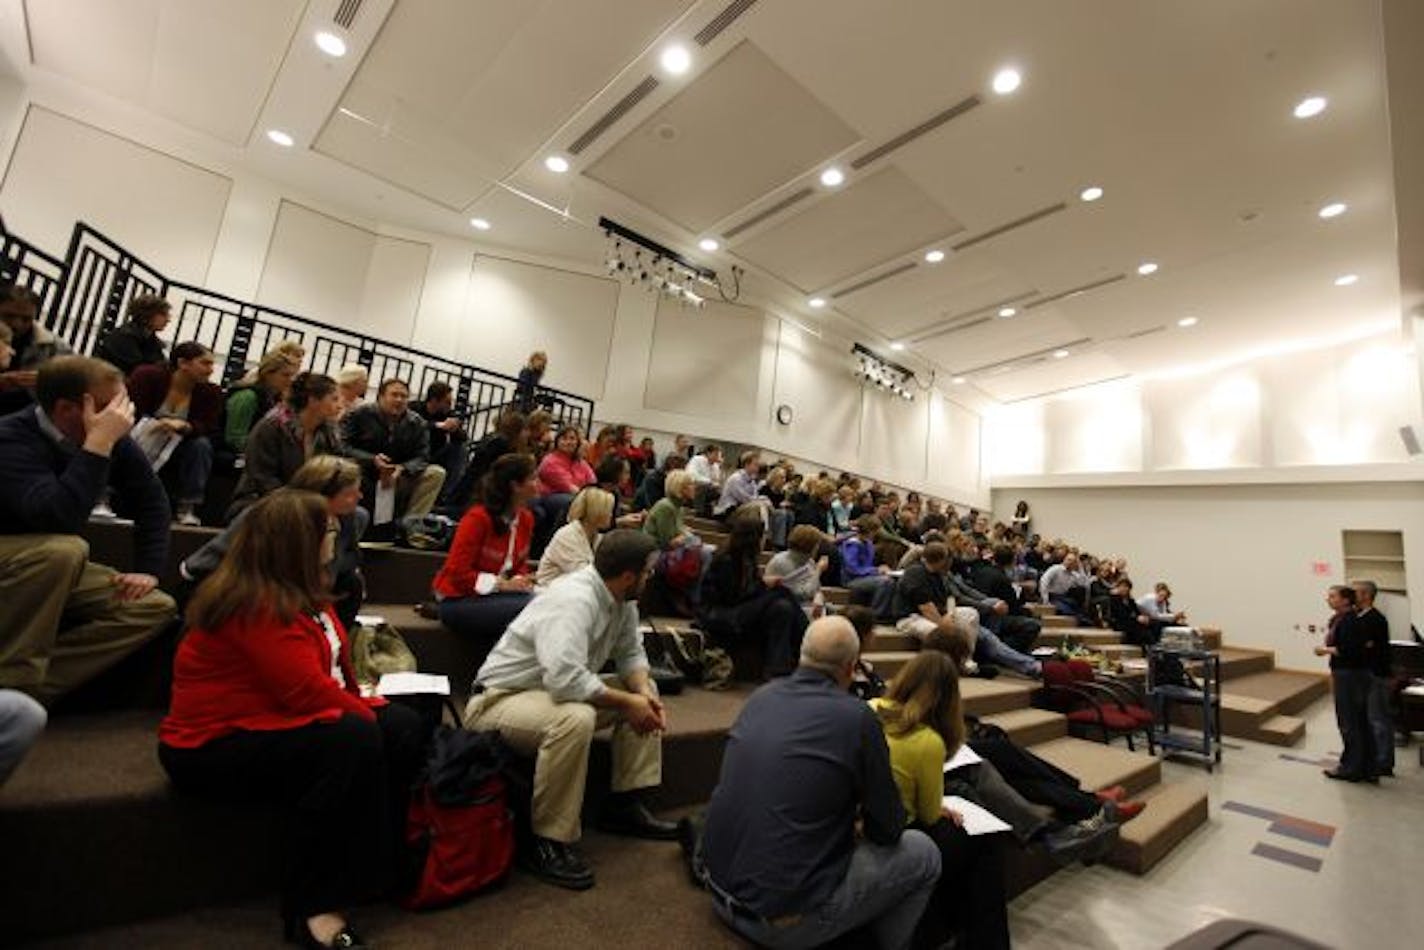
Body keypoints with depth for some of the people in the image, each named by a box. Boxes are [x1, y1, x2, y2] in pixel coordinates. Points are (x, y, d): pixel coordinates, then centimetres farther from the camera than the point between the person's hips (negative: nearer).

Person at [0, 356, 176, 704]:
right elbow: (60, 519, -43)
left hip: (56, 570, 6)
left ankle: (31, 687, -15)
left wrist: (148, 569, -7)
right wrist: (99, 443, -38)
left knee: (156, 607, -10)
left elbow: (151, 501, 1)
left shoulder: (112, 438, -10)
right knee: (62, 549, -37)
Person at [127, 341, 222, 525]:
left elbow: (209, 428, -16)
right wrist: (154, 424, -35)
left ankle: (187, 507, -25)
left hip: (176, 449, 2)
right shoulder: (148, 375, -11)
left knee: (202, 444, -27)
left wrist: (183, 425, -36)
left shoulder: (211, 392, -7)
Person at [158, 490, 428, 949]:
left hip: (275, 724, 10)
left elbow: (331, 671, 11)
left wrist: (367, 703, -4)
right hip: (215, 746, -9)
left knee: (403, 727, -2)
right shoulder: (256, 605, -24)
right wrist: (366, 714, -13)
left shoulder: (298, 595, 7)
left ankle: (380, 869, 1)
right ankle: (312, 905, -17)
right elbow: (309, 693, -28)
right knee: (353, 739, -31)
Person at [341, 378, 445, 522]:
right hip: (363, 480, -3)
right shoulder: (359, 414, -6)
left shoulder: (417, 423, 1)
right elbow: (342, 446, -13)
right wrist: (372, 460, -28)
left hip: (398, 479, 3)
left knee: (436, 474, -14)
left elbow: (421, 457, -4)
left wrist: (402, 469, -26)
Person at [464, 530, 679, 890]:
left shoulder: (622, 599, -2)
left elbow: (630, 652, 5)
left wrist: (644, 692, -15)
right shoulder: (574, 600, -30)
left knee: (644, 690, 5)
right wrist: (626, 702, -28)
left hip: (557, 689, 9)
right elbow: (564, 677, -40)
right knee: (575, 718, -37)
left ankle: (625, 805, 9)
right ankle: (548, 842, -18)